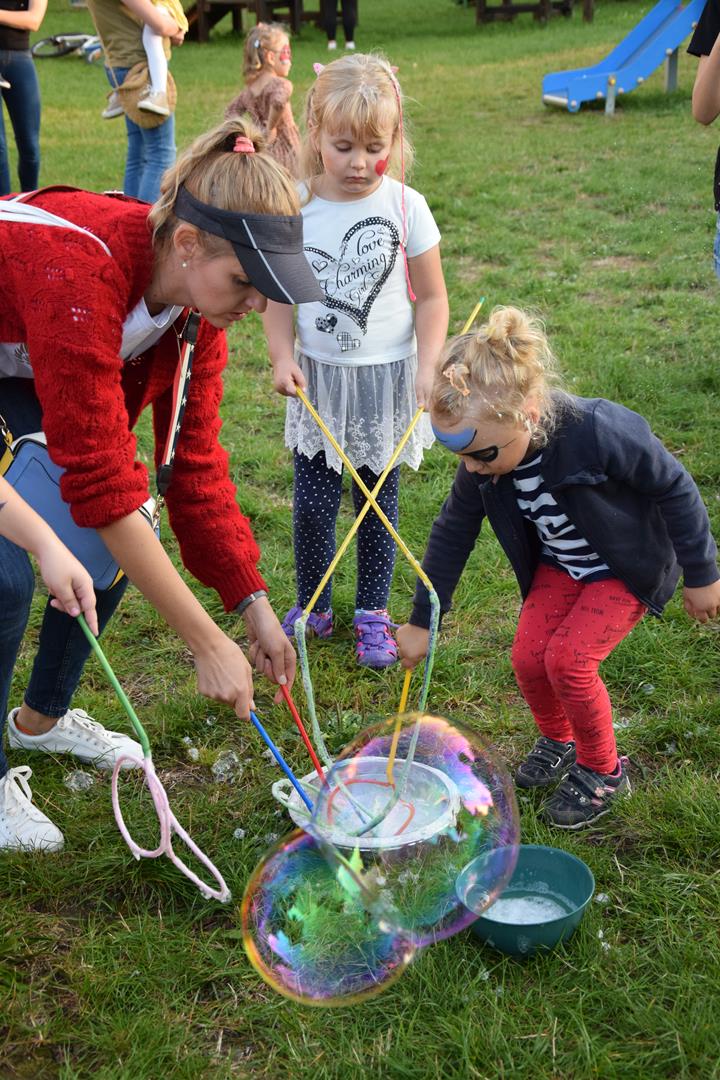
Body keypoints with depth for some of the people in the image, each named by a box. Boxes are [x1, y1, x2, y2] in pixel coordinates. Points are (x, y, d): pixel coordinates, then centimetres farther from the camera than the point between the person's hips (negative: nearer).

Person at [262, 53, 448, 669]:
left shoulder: (405, 207, -8)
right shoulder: (294, 208, -5)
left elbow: (432, 298, -2)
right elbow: (279, 294, 3)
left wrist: (428, 368, -12)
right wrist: (282, 356, -11)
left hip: (387, 377, -1)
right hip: (319, 379, 1)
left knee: (379, 501, 10)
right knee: (313, 503, 4)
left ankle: (373, 612, 26)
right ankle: (312, 608, 25)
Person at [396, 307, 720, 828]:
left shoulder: (600, 432, -38)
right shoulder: (484, 459, -20)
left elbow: (675, 489, -22)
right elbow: (452, 534, -4)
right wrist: (422, 621, 1)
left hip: (627, 567, -5)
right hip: (559, 566, 5)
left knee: (568, 659, -18)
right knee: (529, 656, -8)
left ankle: (603, 771, 8)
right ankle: (558, 740, 25)